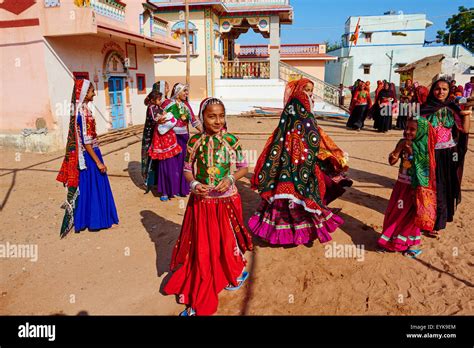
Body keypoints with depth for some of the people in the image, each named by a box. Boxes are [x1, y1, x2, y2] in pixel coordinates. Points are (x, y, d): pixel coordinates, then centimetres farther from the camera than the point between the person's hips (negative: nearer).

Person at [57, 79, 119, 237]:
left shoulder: (81, 109, 8)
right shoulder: (83, 111, -19)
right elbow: (86, 140, -22)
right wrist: (98, 162, -21)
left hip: (86, 154, 9)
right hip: (88, 155, -9)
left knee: (86, 187, 16)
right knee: (92, 187, 2)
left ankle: (84, 218, 28)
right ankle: (94, 220, 14)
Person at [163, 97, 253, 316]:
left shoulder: (231, 140, -7)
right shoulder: (194, 141, -6)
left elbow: (244, 167, 0)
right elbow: (187, 170, 2)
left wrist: (230, 179, -17)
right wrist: (194, 184, -17)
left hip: (226, 201, -1)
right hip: (201, 201, 1)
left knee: (226, 241, 15)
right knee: (201, 247, 10)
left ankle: (235, 274, 47)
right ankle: (198, 298, 27)